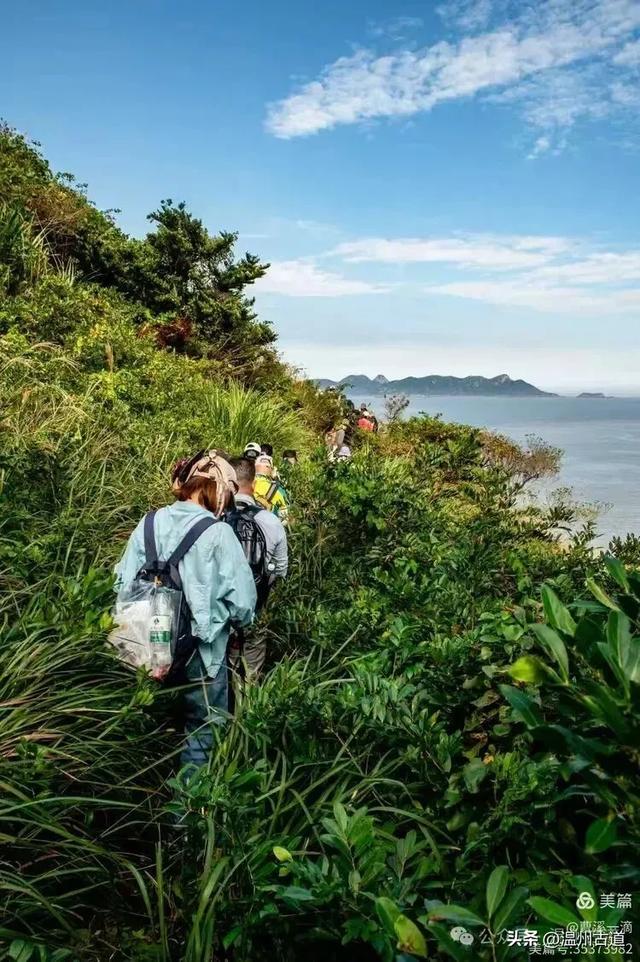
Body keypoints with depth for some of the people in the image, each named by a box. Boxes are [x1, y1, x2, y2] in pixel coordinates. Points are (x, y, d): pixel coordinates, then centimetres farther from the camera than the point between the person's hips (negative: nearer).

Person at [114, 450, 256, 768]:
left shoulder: (149, 523, -4)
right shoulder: (217, 533, -16)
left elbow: (124, 582, -1)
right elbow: (242, 599, -15)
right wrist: (238, 621, 7)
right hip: (201, 648, -5)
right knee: (201, 732, 15)